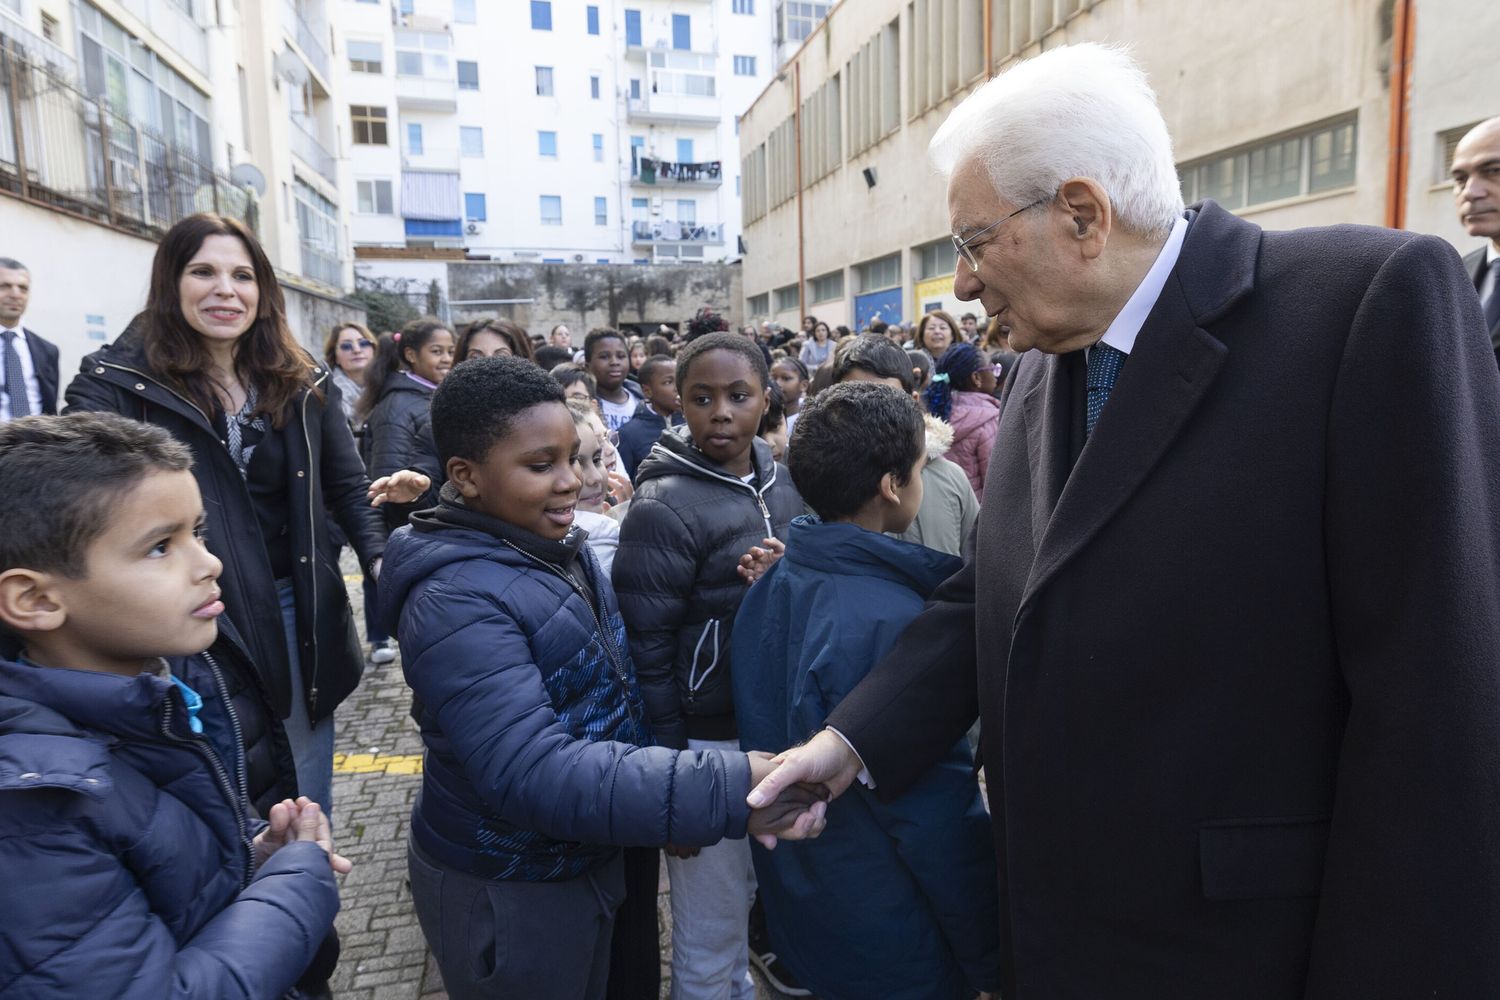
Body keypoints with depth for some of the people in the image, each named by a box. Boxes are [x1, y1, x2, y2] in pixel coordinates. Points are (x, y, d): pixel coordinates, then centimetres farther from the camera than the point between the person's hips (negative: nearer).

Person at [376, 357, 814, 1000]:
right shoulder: (457, 604, -28)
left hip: (585, 862, 8)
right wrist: (726, 791, -40)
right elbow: (533, 773, -36)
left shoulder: (555, 548, -1)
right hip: (505, 894, -7)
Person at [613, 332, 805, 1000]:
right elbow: (646, 654, -15)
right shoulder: (663, 508, -17)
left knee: (755, 895, 25)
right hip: (708, 741, -6)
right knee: (709, 931, 12)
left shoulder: (783, 483, 1)